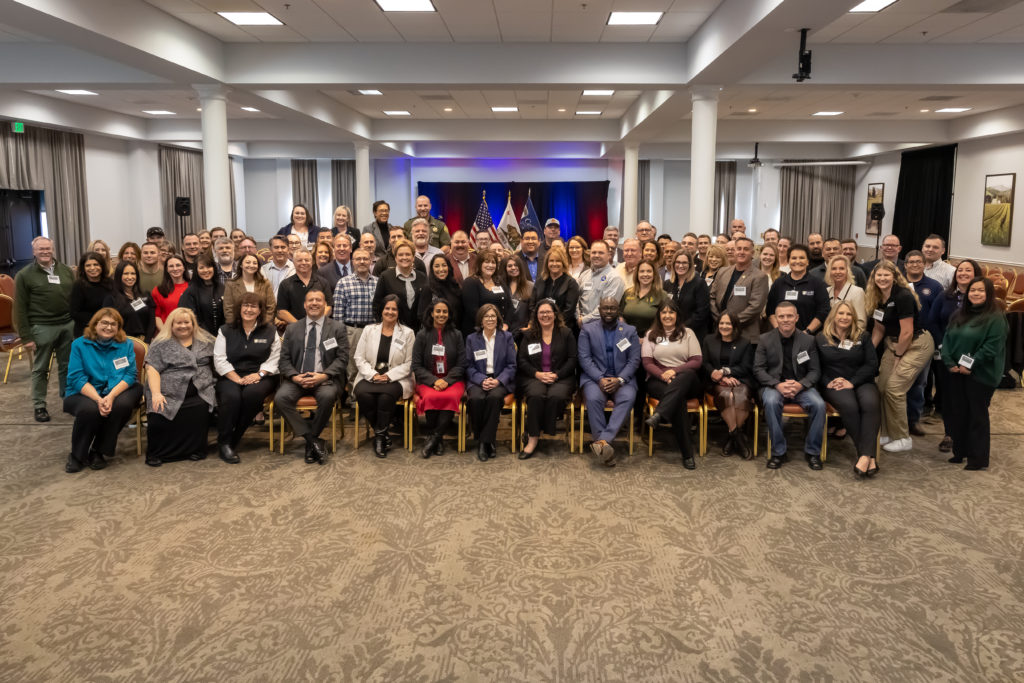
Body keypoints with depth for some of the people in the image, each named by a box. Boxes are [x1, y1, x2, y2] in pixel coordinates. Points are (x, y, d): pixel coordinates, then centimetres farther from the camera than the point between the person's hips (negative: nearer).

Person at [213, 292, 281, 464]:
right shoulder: (226, 331, 13)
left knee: (252, 393, -34)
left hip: (260, 377, 0)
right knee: (231, 396, -33)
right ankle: (224, 442, -22)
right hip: (231, 377, 0)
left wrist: (259, 374, -14)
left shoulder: (270, 332, 12)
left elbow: (274, 359, 3)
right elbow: (219, 360, 3)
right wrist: (237, 379, -11)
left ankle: (234, 441, -22)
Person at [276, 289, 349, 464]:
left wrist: (324, 375, -15)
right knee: (281, 398, -28)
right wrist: (294, 376, -11)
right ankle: (313, 441, -22)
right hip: (297, 379, 2)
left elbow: (342, 358, 1)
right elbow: (284, 359, 10)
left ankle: (311, 442, -15)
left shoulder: (337, 328, 9)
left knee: (327, 396, -36)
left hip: (325, 379, -2)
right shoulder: (292, 329, 15)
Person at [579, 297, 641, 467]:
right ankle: (606, 447, -30)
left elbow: (634, 360, 4)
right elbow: (584, 358, 0)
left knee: (628, 398, -32)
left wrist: (619, 380, -13)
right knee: (594, 398, -33)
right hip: (594, 377, -1)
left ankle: (603, 441, -40)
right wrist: (600, 379, -15)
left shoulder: (630, 331, 12)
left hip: (621, 378, 1)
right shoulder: (587, 330, 9)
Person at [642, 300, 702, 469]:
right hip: (658, 381, -1)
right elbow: (647, 363, 5)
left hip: (686, 380, 1)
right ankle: (687, 453, -36)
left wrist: (675, 371, -12)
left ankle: (658, 415, -52)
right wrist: (663, 375, -15)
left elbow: (697, 361, 4)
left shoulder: (687, 333, 17)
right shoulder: (651, 334, 17)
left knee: (687, 375, -38)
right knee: (679, 399, -35)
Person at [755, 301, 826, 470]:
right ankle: (778, 452, -20)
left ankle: (812, 451, -8)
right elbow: (758, 369, 0)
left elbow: (815, 371, 5)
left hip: (800, 385, 1)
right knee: (771, 402, -35)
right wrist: (778, 385, -17)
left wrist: (800, 385, -16)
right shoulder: (765, 340, 4)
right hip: (774, 385, -1)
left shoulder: (808, 340, 6)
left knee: (819, 404, -28)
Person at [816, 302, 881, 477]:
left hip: (861, 382, 2)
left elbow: (872, 364, 4)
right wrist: (828, 382, -12)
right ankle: (870, 457, -30)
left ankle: (865, 456, -41)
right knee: (849, 405, -34)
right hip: (833, 385, -1)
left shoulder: (863, 336, 13)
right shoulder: (821, 338, 12)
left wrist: (852, 382, -9)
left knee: (870, 404, -33)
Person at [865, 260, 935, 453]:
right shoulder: (876, 298, 3)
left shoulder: (903, 296, -21)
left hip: (917, 345, -8)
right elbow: (879, 328, 11)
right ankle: (888, 433, 18)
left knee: (894, 388, -13)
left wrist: (898, 356, -10)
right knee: (882, 387, 3)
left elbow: (907, 332, -20)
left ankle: (903, 439, 0)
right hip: (893, 343, 8)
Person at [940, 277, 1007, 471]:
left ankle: (978, 458, 10)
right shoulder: (959, 315, 12)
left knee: (978, 415, 1)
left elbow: (992, 347, -17)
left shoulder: (995, 318, -9)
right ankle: (960, 451, 24)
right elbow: (947, 339, 9)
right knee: (959, 413, 12)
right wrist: (949, 363, -4)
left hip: (980, 375, -6)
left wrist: (970, 365, -18)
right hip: (957, 373, 6)